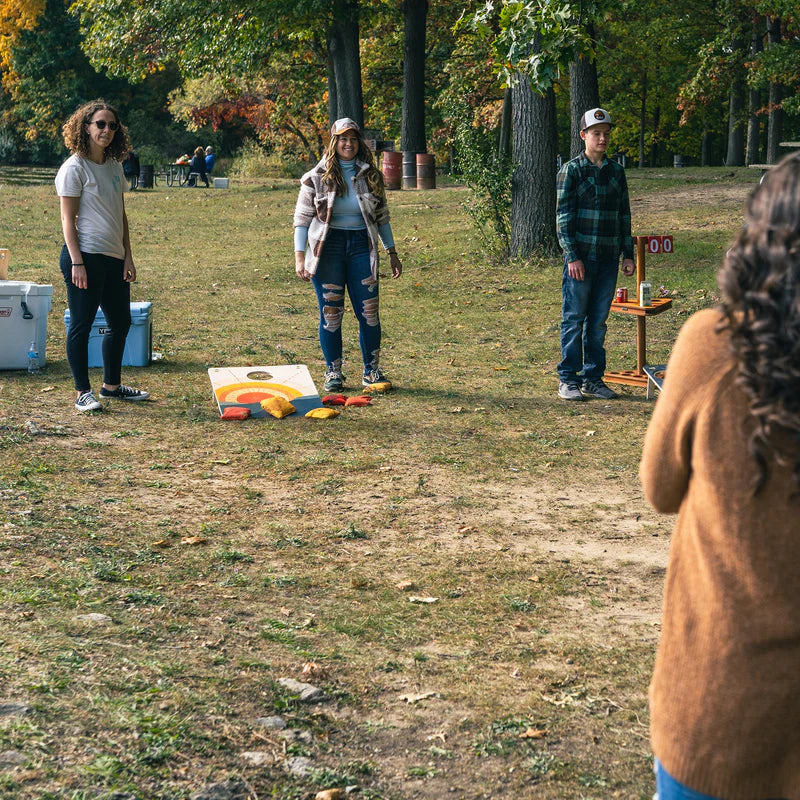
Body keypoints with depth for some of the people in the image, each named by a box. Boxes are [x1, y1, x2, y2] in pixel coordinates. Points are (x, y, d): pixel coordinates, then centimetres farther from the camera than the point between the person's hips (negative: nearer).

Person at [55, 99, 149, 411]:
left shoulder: (115, 166, 13)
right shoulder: (74, 168, -8)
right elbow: (68, 219, -11)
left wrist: (127, 257, 12)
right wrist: (76, 263, -17)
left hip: (113, 258, 8)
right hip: (86, 256, -8)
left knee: (120, 323, 13)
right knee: (81, 325, -1)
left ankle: (111, 385, 27)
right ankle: (83, 392, 6)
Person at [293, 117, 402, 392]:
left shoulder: (371, 176, 7)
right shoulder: (317, 177, -1)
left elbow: (382, 217, 14)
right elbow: (302, 219, -1)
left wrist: (392, 252, 11)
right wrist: (299, 256, -10)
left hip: (361, 247, 2)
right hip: (328, 248, -2)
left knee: (369, 312, -1)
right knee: (330, 314, 2)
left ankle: (371, 371, 12)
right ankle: (333, 372, 14)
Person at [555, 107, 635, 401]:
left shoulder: (616, 171, 12)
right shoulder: (571, 170, -3)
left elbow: (624, 215, 17)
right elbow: (563, 216, -6)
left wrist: (628, 254, 11)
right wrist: (572, 256, -13)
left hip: (608, 258, 5)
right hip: (580, 257, -5)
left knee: (598, 321, 9)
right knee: (574, 319, 0)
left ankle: (593, 379, 16)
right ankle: (568, 380, 7)